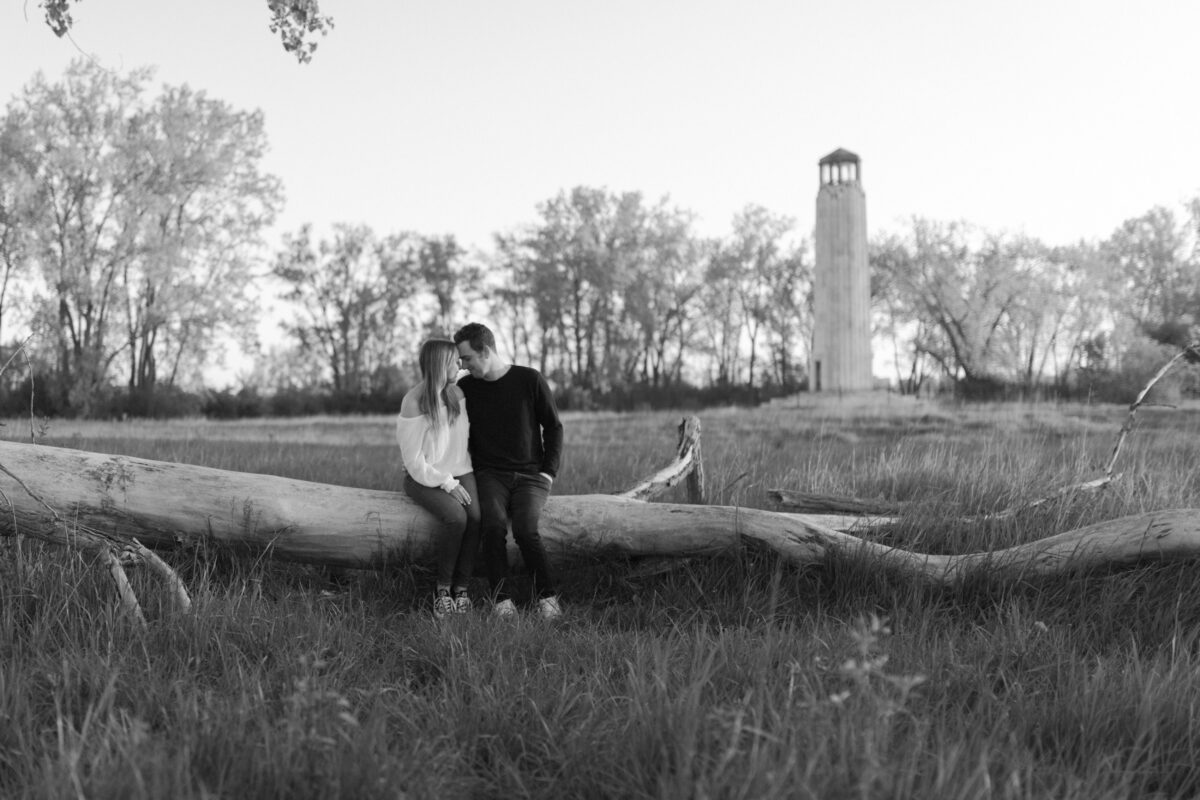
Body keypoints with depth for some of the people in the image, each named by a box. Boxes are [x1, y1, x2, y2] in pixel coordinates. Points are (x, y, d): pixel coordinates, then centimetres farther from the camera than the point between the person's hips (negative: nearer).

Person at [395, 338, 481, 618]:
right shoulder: (414, 403, -16)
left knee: (476, 517, -25)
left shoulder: (457, 393, 2)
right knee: (456, 518, -31)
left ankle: (461, 587, -15)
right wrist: (447, 484, -18)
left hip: (458, 472, 5)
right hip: (425, 478, -5)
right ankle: (443, 588, -13)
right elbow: (414, 460, -15)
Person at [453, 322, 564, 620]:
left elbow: (554, 427, 8)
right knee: (493, 525, -30)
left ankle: (547, 598, -20)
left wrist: (549, 472, -1)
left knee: (526, 530, -29)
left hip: (530, 475, -1)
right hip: (489, 475, 1)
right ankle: (501, 600, -30)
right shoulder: (465, 388, 7)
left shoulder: (530, 380, 1)